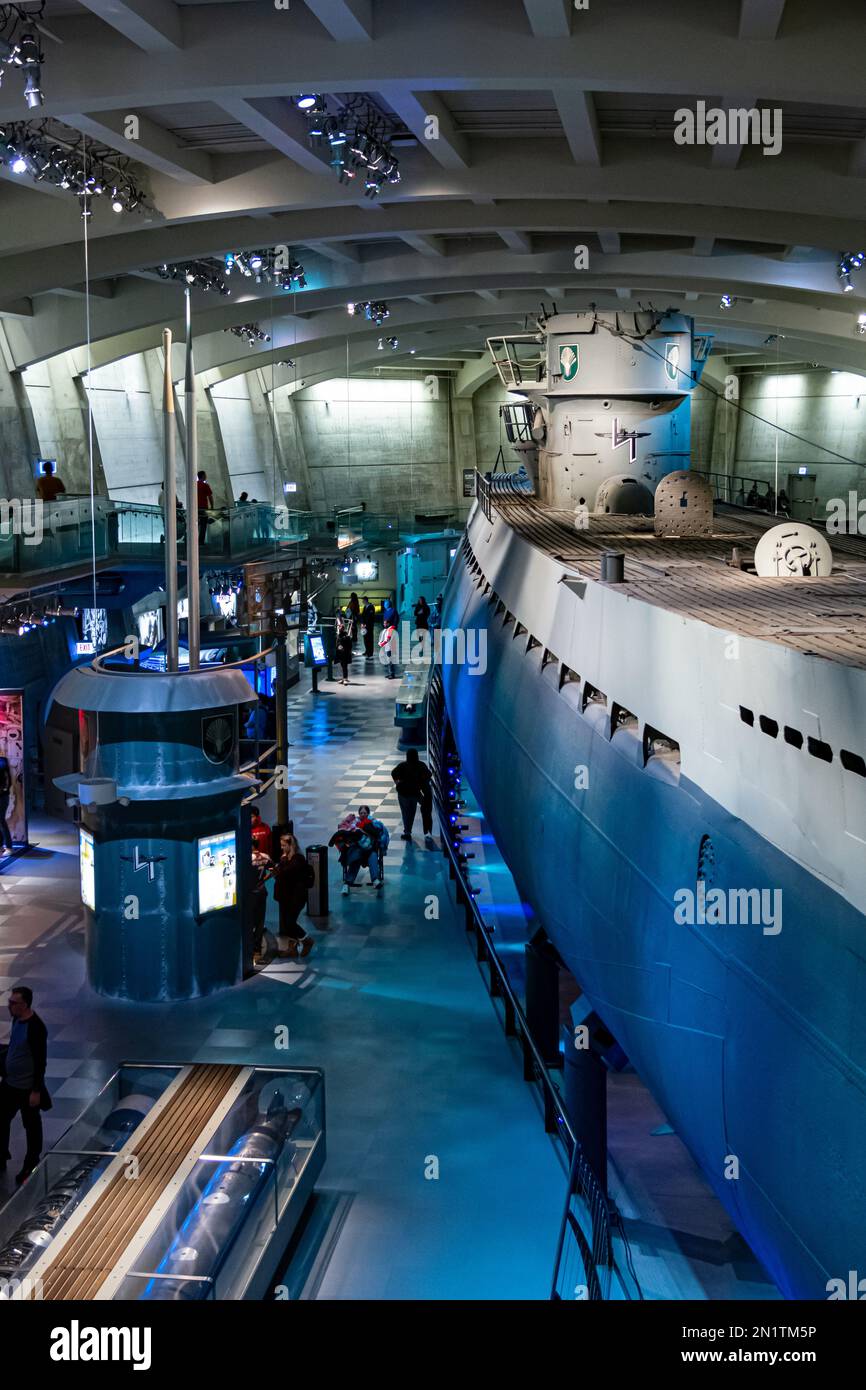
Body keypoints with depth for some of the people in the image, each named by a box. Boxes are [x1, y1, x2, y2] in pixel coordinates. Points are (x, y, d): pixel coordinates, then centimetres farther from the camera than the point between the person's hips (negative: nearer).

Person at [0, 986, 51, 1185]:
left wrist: (36, 1091, -19)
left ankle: (30, 1168, 25)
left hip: (27, 1088, -8)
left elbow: (41, 1062, -22)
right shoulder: (16, 1019, -1)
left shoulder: (36, 1028, -26)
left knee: (32, 1127, 9)